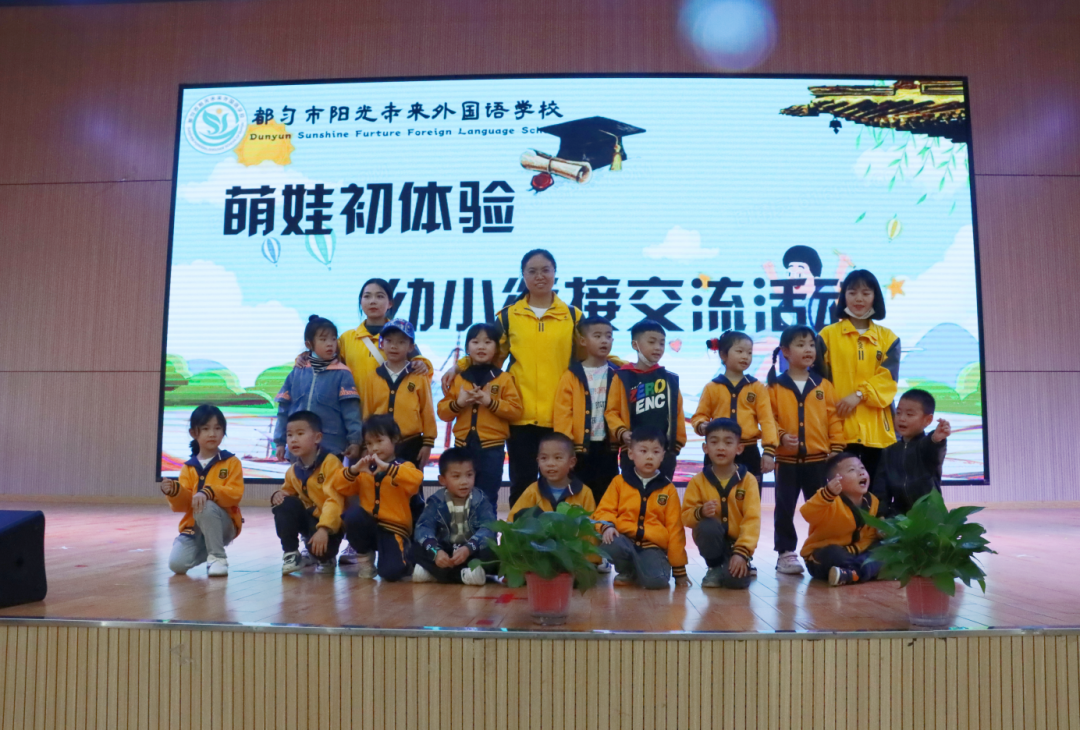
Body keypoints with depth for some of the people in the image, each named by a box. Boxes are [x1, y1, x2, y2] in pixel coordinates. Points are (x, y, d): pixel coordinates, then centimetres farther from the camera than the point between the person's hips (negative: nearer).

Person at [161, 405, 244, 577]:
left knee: (206, 507, -35)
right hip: (194, 527, 4)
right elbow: (183, 505, 1)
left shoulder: (231, 462, -2)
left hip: (224, 526, -3)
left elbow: (235, 494, -15)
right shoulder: (189, 467, 6)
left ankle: (218, 557, -18)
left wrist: (208, 492, -31)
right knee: (176, 564, -19)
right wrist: (174, 491, -21)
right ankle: (205, 550, 16)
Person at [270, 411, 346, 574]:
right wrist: (279, 495, -8)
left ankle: (327, 558, 8)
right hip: (308, 516, 6)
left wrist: (324, 529, -36)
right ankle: (291, 553, -8)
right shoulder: (293, 470, 3)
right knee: (284, 504, -20)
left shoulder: (331, 463, -19)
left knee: (320, 549, -33)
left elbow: (334, 500, -26)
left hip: (329, 522, -6)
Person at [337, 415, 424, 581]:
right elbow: (342, 488, 4)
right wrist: (353, 470, -13)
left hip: (394, 529, -4)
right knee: (352, 514, -30)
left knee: (391, 572, -26)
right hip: (368, 526, 4)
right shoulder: (364, 469, 11)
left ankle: (405, 553, 14)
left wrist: (386, 467, -31)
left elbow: (416, 479, -26)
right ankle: (365, 557, -1)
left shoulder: (404, 466, -3)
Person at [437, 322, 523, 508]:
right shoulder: (458, 378, 8)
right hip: (463, 445, 2)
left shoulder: (504, 379, 1)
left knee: (488, 499, 6)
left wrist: (491, 402, -18)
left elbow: (516, 410, -7)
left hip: (492, 447, -2)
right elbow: (442, 411, 7)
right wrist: (458, 403, -12)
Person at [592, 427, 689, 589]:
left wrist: (679, 569, 7)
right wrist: (607, 526, -23)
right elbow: (605, 510, 3)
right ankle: (627, 571, 0)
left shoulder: (668, 489, 7)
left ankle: (636, 569, 6)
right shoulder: (619, 481, 7)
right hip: (624, 540, 1)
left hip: (653, 546, -1)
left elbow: (674, 528, 8)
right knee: (608, 543, -35)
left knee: (657, 580, -32)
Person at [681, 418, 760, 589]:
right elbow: (686, 516, -3)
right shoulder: (698, 481, -3)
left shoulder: (748, 480, -6)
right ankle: (714, 568, -6)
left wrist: (742, 552, -24)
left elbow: (752, 519, -13)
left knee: (736, 579, -27)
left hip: (736, 541, 0)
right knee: (708, 526, -35)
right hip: (711, 540, 0)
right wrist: (700, 512, -28)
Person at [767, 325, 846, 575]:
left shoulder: (824, 386, 5)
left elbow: (834, 420, 3)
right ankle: (785, 552, 14)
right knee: (785, 508, 4)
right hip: (786, 460, -1)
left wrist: (836, 449, -3)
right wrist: (781, 436, -19)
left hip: (818, 459, 2)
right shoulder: (776, 387, -1)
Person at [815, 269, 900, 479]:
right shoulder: (828, 335, 7)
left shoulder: (888, 338, 12)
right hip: (841, 426, -2)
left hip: (877, 429, 2)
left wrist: (859, 395, -17)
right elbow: (820, 378, 0)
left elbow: (888, 377, -2)